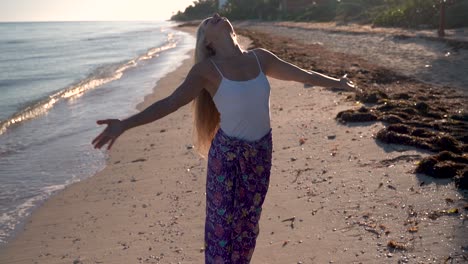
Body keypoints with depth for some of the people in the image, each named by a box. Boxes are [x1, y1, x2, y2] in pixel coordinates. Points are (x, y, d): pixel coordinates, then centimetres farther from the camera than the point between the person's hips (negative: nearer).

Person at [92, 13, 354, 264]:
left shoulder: (260, 58, 0)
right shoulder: (207, 69, -11)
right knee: (222, 221, 2)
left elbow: (301, 74, 14)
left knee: (249, 220, 14)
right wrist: (125, 124, -30)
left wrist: (336, 82, 26)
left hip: (261, 151, 4)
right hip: (227, 153, -4)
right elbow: (170, 102, -18)